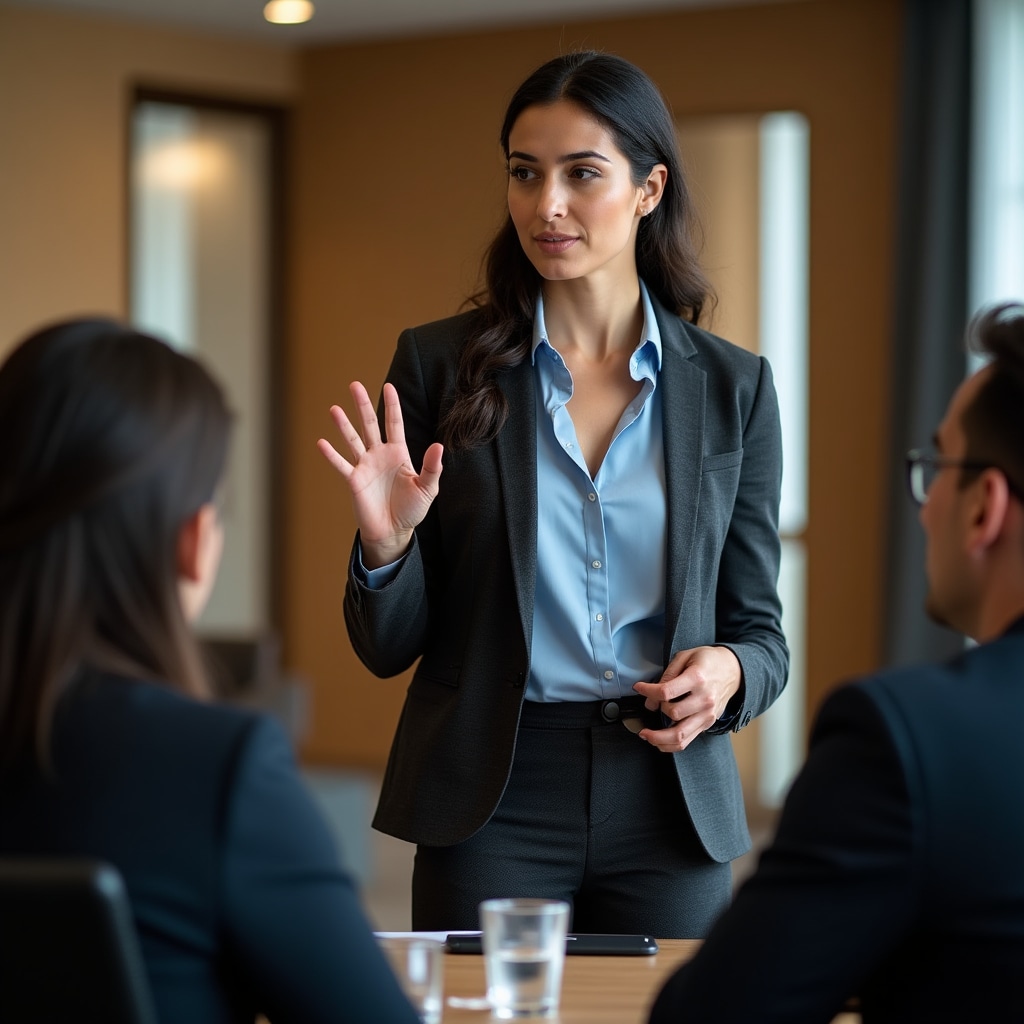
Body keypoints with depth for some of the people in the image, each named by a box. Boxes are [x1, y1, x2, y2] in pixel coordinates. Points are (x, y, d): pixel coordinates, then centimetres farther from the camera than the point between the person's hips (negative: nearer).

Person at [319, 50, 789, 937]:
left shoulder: (732, 387, 3)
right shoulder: (438, 365, -1)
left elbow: (762, 633, 8)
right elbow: (387, 648, 1)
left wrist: (726, 671, -14)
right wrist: (386, 547, -19)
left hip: (670, 805, 2)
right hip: (491, 804, -1)